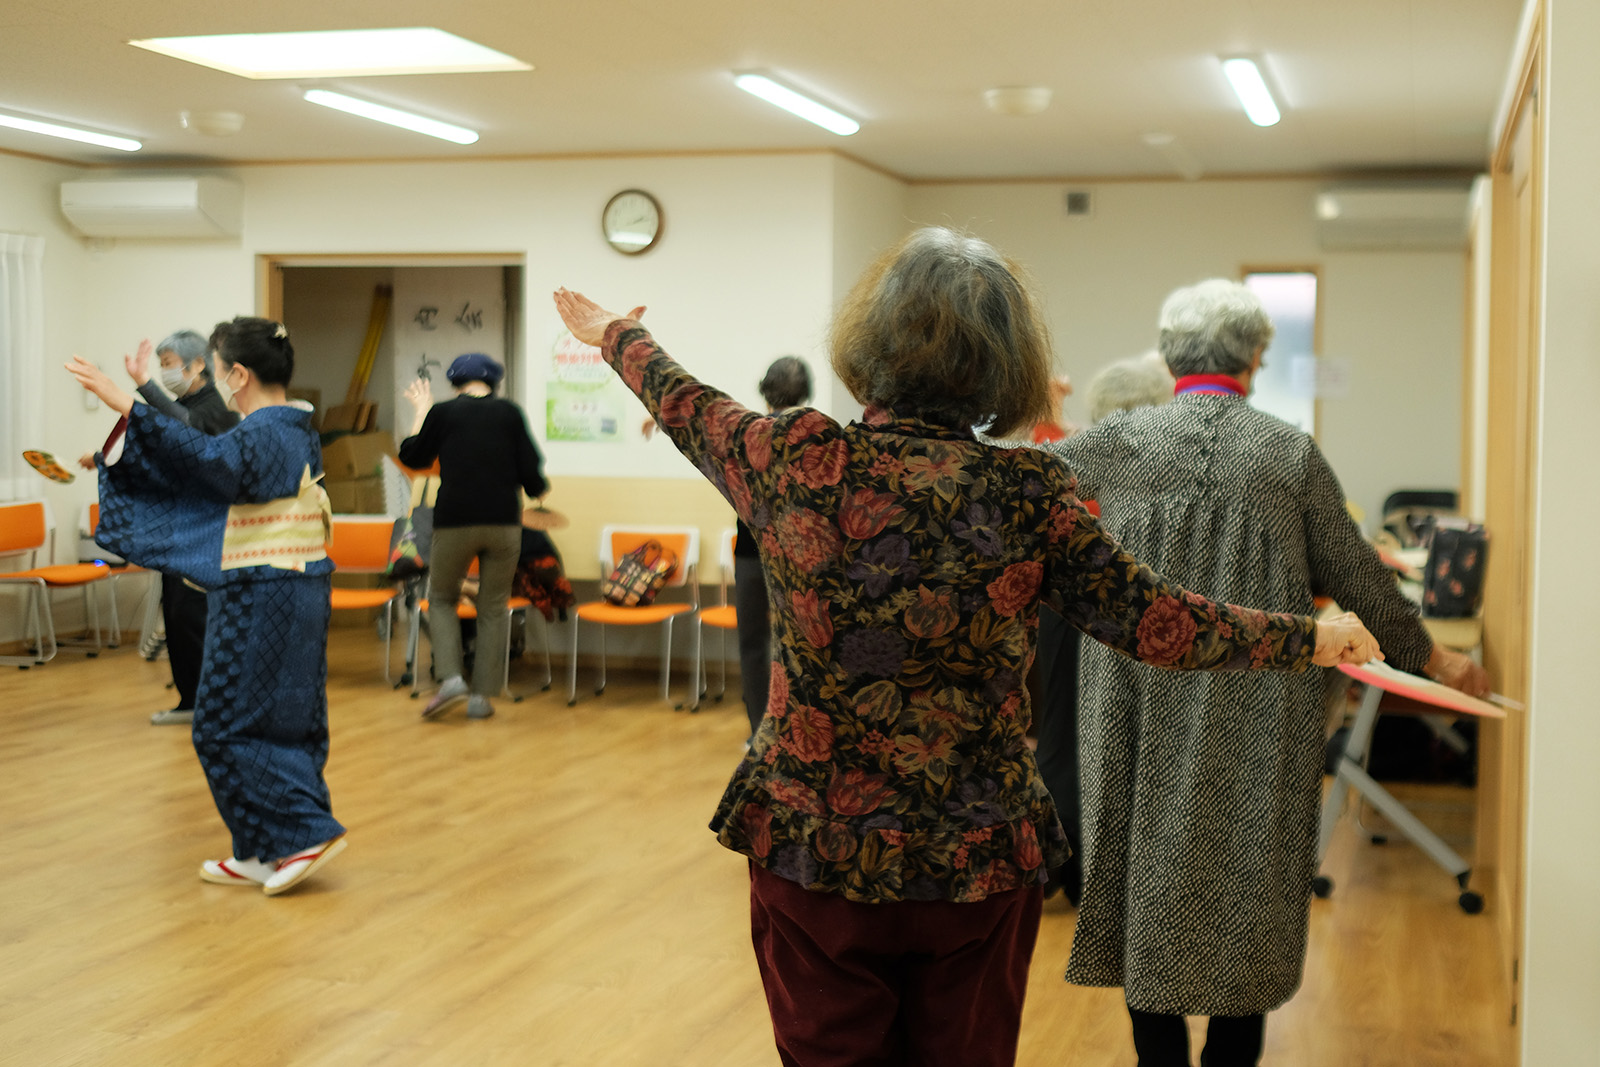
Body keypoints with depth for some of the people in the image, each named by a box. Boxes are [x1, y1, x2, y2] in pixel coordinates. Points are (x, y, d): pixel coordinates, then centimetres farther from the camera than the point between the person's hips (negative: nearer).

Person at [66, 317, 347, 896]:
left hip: (258, 602, -10)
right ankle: (263, 854, 20)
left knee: (227, 727, 0)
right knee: (282, 721, 13)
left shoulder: (263, 435, -18)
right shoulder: (296, 432, 12)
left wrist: (128, 406, -40)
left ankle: (307, 832, -2)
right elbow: (221, 464, 26)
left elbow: (211, 458, -38)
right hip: (295, 594, 10)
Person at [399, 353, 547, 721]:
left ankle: (451, 679, -2)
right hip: (504, 522, 1)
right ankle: (482, 695, 9)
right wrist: (537, 490, 23)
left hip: (454, 521, -1)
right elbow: (530, 470, 2)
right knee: (493, 608, 11)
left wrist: (422, 411, 26)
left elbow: (412, 456, 16)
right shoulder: (509, 413, 3)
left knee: (441, 598, 16)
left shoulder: (443, 413, 2)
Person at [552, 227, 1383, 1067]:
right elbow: (1154, 621, -6)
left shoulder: (796, 457, -10)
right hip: (978, 868, 0)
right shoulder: (1027, 493, -11)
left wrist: (614, 333, 30)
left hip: (809, 852, 0)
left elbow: (686, 406, 9)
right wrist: (1311, 640, 8)